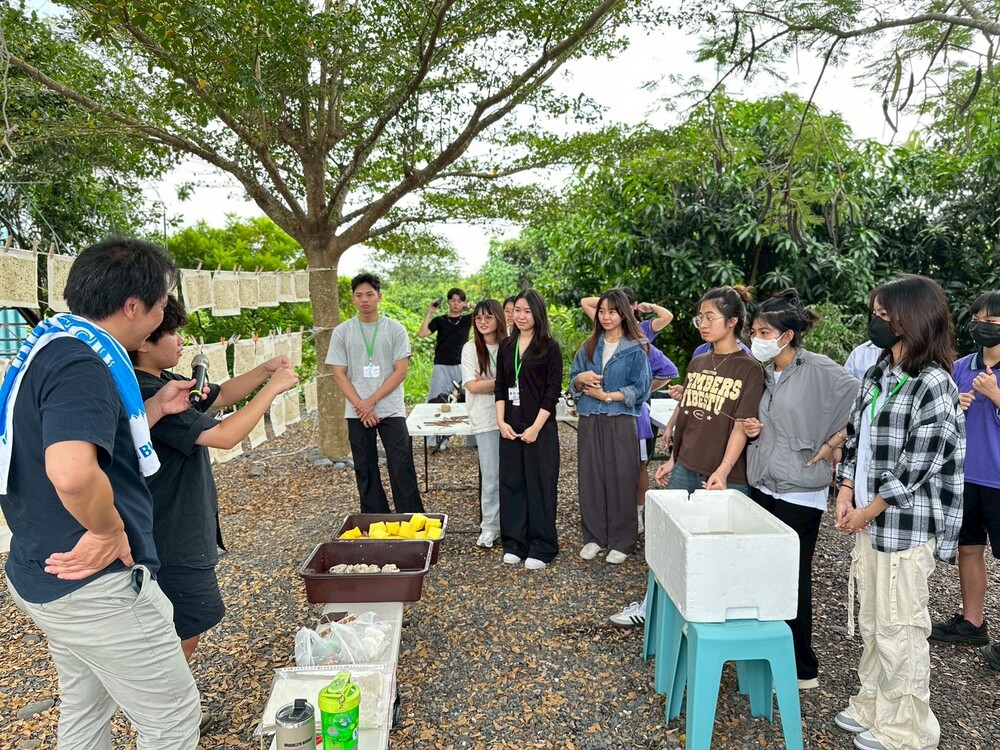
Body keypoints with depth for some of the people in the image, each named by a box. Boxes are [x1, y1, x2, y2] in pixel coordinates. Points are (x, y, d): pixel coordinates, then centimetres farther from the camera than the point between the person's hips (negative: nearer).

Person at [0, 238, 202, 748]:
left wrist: (155, 409, 13)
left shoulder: (51, 347, 8)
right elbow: (72, 471, -41)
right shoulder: (81, 363, -24)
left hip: (42, 574, 11)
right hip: (96, 585, -10)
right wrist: (109, 531, -24)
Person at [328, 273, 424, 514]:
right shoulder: (342, 332, 4)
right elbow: (339, 375, 1)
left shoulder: (395, 330, 0)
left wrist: (371, 401, -11)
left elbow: (400, 372, -5)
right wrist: (361, 406, -9)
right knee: (365, 471, 8)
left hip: (391, 411, -2)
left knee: (402, 469, -3)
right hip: (357, 413, 2)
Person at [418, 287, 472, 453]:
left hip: (462, 366, 0)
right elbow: (422, 334, -8)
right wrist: (430, 313, -8)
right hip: (442, 367, 0)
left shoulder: (467, 320, 8)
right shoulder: (440, 320, 6)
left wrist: (471, 306, -1)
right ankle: (436, 441, 3)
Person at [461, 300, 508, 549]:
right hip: (486, 419, -1)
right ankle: (490, 526, 15)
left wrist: (488, 383, -10)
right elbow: (472, 386, -7)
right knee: (491, 475, 3)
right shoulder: (471, 349, 0)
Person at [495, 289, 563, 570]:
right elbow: (500, 386, 10)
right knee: (511, 482, 8)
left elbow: (553, 390, -8)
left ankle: (541, 547, 12)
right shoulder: (507, 347, 10)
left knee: (540, 484, 1)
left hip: (540, 427, -4)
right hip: (510, 427, 5)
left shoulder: (550, 347, -4)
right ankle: (514, 544, 20)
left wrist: (536, 427, -14)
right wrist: (501, 421, -2)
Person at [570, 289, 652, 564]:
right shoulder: (589, 347, 11)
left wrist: (607, 396, -12)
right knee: (590, 478, 6)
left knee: (621, 480, 1)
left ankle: (621, 541, 13)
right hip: (590, 421, 4)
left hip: (621, 422, -4)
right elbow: (573, 382, 13)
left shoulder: (635, 349, -1)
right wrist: (582, 379, -9)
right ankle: (594, 536, 20)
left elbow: (641, 389, -6)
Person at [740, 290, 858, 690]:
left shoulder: (820, 370, -12)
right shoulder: (764, 374, 10)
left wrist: (832, 444, -14)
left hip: (800, 492, -7)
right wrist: (752, 431, 2)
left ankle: (802, 668, 17)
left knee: (794, 578, 2)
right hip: (762, 486, 7)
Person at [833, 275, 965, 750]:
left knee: (899, 628, 5)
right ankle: (872, 707, 34)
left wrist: (867, 512, -11)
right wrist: (845, 494, 0)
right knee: (871, 622, 18)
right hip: (868, 519, 8)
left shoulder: (934, 385, -16)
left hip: (906, 526, -7)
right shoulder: (876, 375, 8)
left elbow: (917, 466, -17)